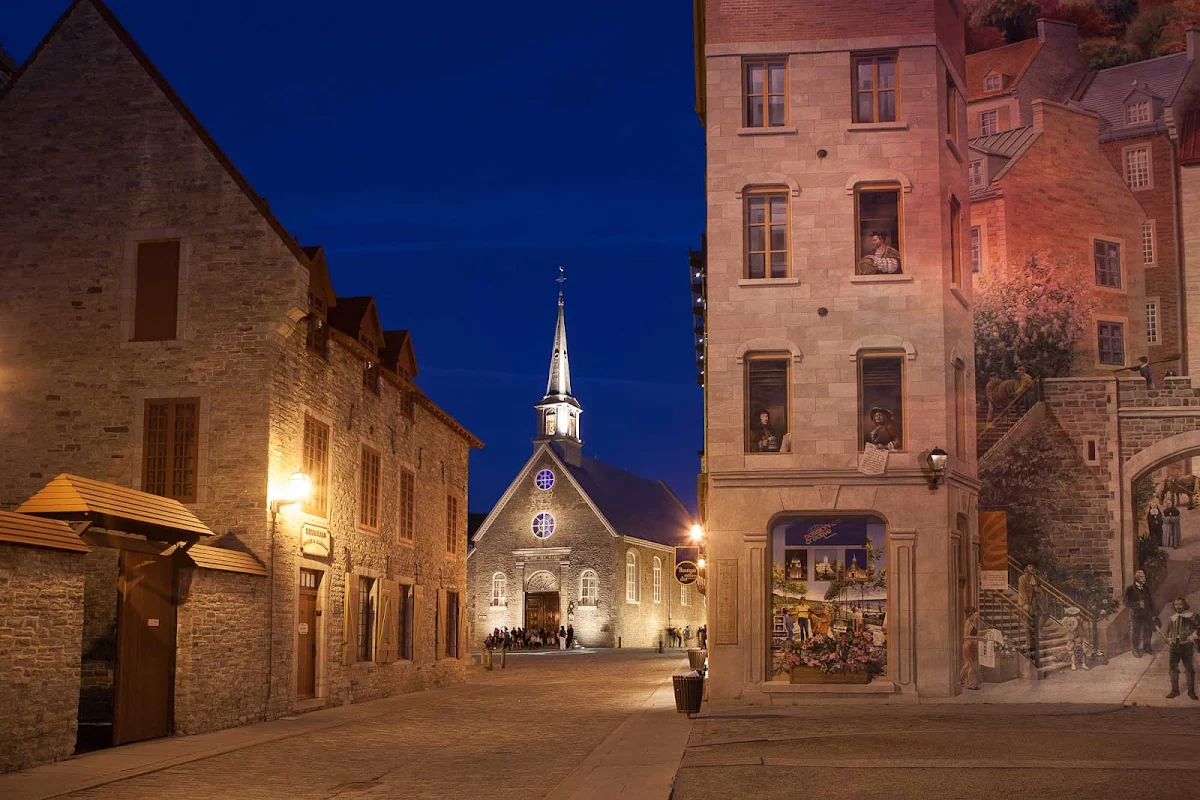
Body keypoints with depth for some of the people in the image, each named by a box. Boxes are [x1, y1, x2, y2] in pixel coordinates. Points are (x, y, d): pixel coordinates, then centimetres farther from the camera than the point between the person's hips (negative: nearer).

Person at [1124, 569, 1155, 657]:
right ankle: (1136, 651, 25)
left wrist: (1152, 615, 8)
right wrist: (1138, 604, -27)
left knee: (1147, 633, 18)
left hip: (1147, 615, 5)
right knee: (1135, 635, 8)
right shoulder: (1130, 589, -14)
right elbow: (1127, 603, -15)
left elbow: (1150, 601, 9)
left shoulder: (1146, 588, 3)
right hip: (1136, 616, -5)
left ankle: (1147, 647, 39)